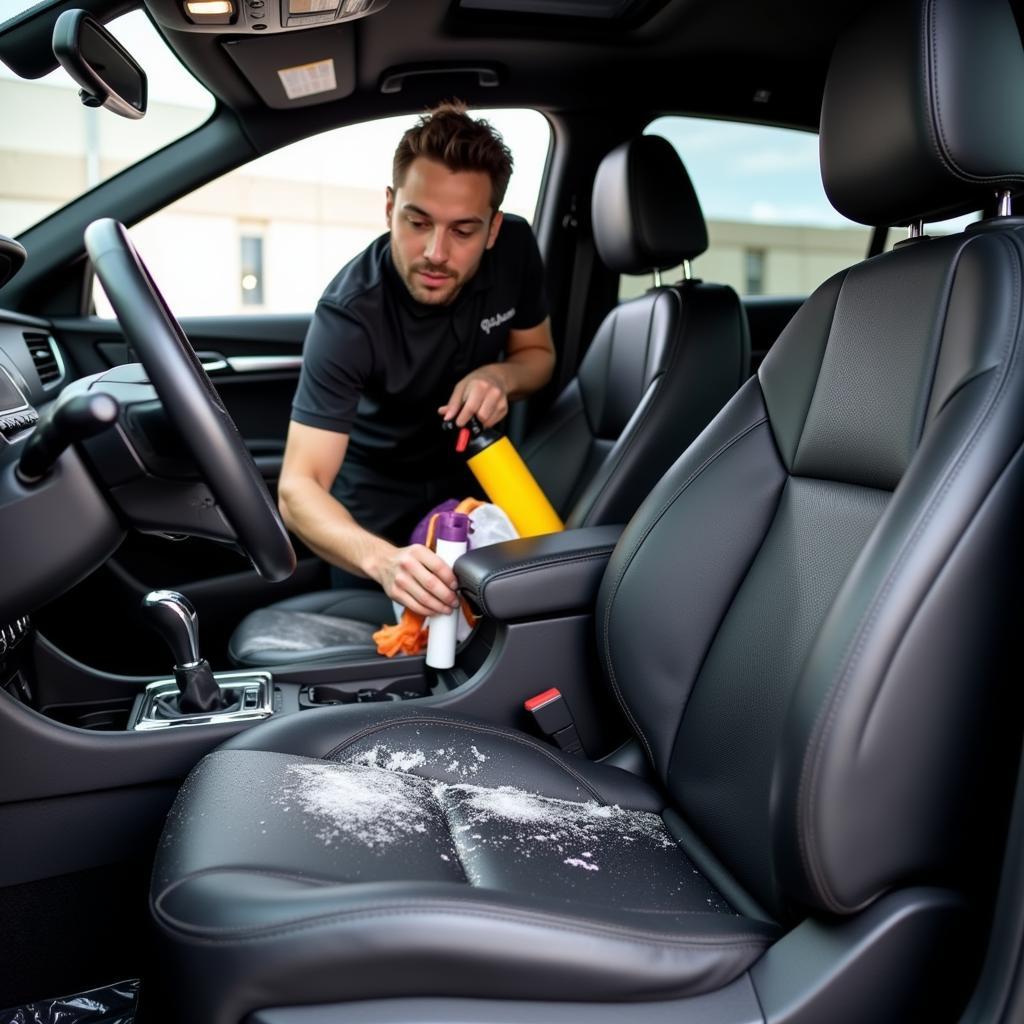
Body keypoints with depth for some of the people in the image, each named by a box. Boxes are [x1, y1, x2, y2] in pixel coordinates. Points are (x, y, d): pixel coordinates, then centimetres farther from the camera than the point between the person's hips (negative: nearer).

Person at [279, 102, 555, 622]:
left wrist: (499, 376, -27)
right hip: (377, 490, -3)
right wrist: (381, 559, -59)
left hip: (473, 470, 4)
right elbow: (298, 487, -39)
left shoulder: (514, 248, -22)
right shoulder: (349, 315, -35)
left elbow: (538, 354, -3)